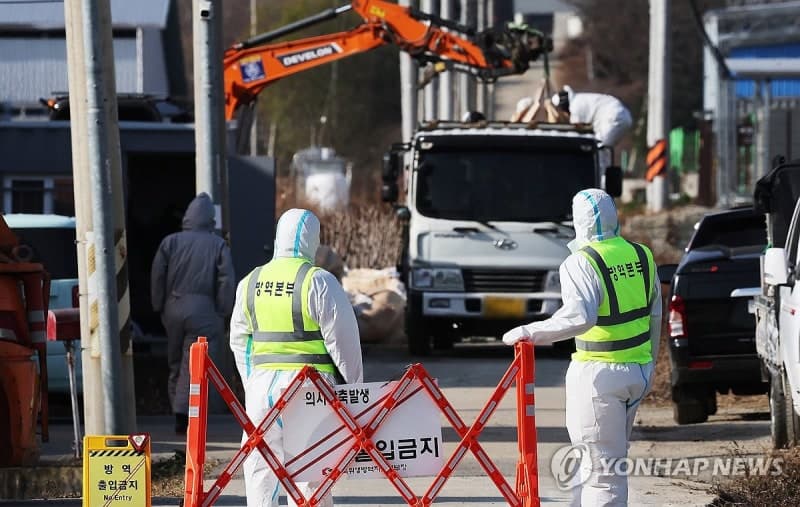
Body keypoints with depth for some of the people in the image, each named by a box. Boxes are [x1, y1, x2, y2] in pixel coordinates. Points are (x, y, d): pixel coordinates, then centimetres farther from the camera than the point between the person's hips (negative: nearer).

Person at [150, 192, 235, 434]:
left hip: (174, 308, 3)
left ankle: (179, 412, 18)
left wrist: (159, 307, 10)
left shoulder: (170, 242, 5)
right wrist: (222, 313, 4)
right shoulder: (218, 245, 0)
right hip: (203, 312, -2)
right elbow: (226, 281, -4)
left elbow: (157, 276, 2)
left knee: (175, 364, 14)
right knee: (193, 366, -4)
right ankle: (183, 413, -15)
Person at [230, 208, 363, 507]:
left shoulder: (250, 283, 9)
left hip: (262, 381, 4)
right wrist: (353, 387, 3)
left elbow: (239, 340, 15)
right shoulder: (318, 282, -9)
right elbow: (343, 339, -7)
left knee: (260, 465, 8)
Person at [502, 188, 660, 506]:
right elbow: (655, 315, 16)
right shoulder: (641, 256, 8)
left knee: (603, 465, -5)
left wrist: (531, 333, -23)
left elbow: (579, 316, -29)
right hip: (638, 371, 7)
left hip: (600, 373, -7)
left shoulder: (581, 264, -15)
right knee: (611, 456, 19)